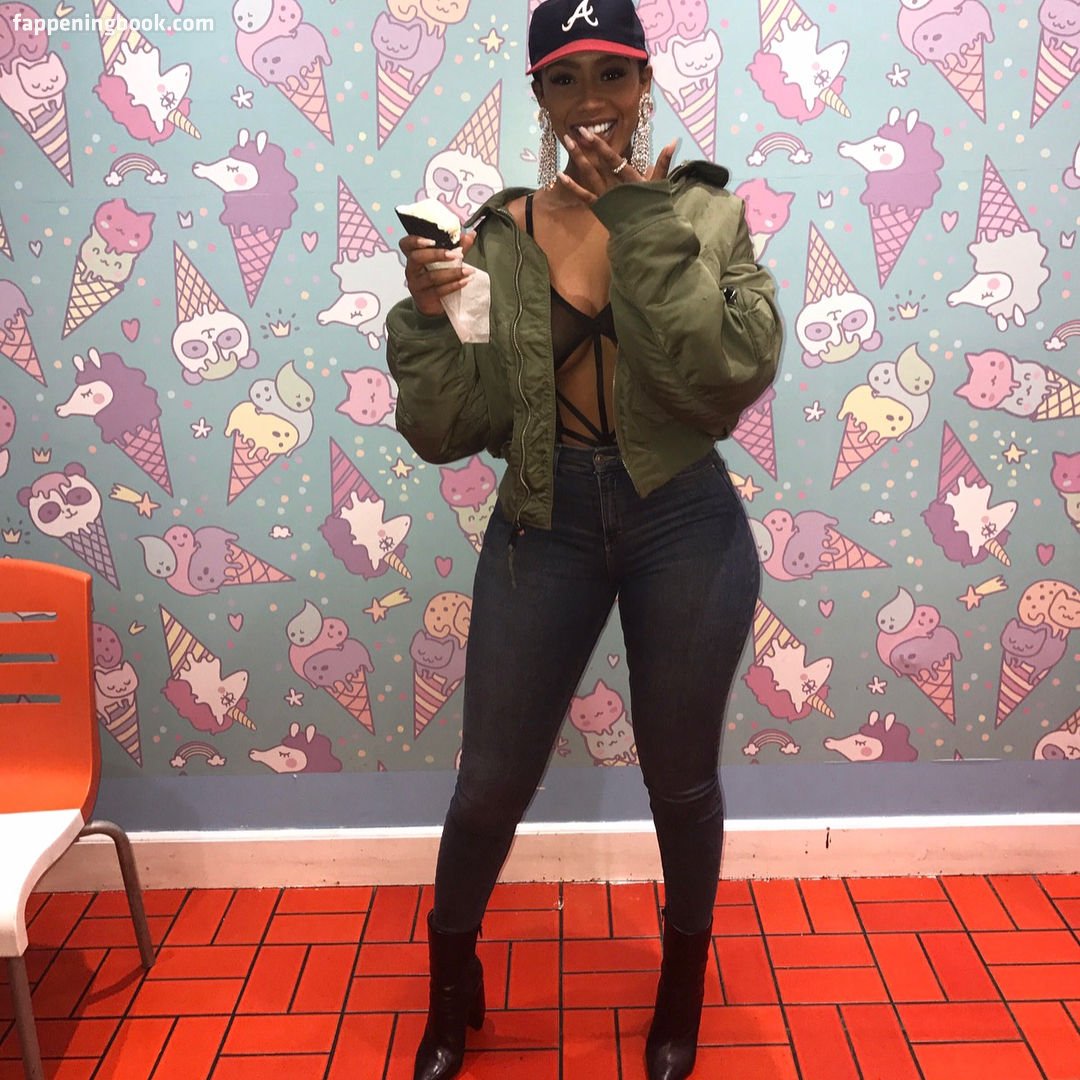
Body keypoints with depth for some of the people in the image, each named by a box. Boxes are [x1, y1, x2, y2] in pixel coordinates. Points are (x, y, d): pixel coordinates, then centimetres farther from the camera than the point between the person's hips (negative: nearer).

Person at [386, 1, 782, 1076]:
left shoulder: (701, 212, -2)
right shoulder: (497, 235, -1)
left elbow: (732, 373, -20)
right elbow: (448, 431, -4)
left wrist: (645, 219, -18)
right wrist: (428, 313, -19)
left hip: (684, 523, 0)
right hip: (545, 524, 1)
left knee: (681, 780, 15)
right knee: (490, 785, 9)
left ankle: (683, 981, 45)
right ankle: (451, 988, 39)